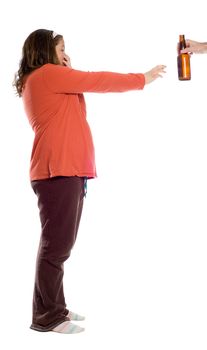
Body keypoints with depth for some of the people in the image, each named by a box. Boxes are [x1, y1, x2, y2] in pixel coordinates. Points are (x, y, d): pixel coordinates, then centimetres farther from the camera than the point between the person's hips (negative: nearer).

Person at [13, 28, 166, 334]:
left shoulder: (48, 82, 24)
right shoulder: (46, 73, -4)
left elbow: (71, 112, 27)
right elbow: (98, 81, -4)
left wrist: (68, 72, 18)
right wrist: (143, 78, 7)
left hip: (65, 170, 10)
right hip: (58, 171, -10)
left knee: (59, 244, 10)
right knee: (56, 245, -8)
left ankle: (54, 308, 17)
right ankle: (46, 316, -1)